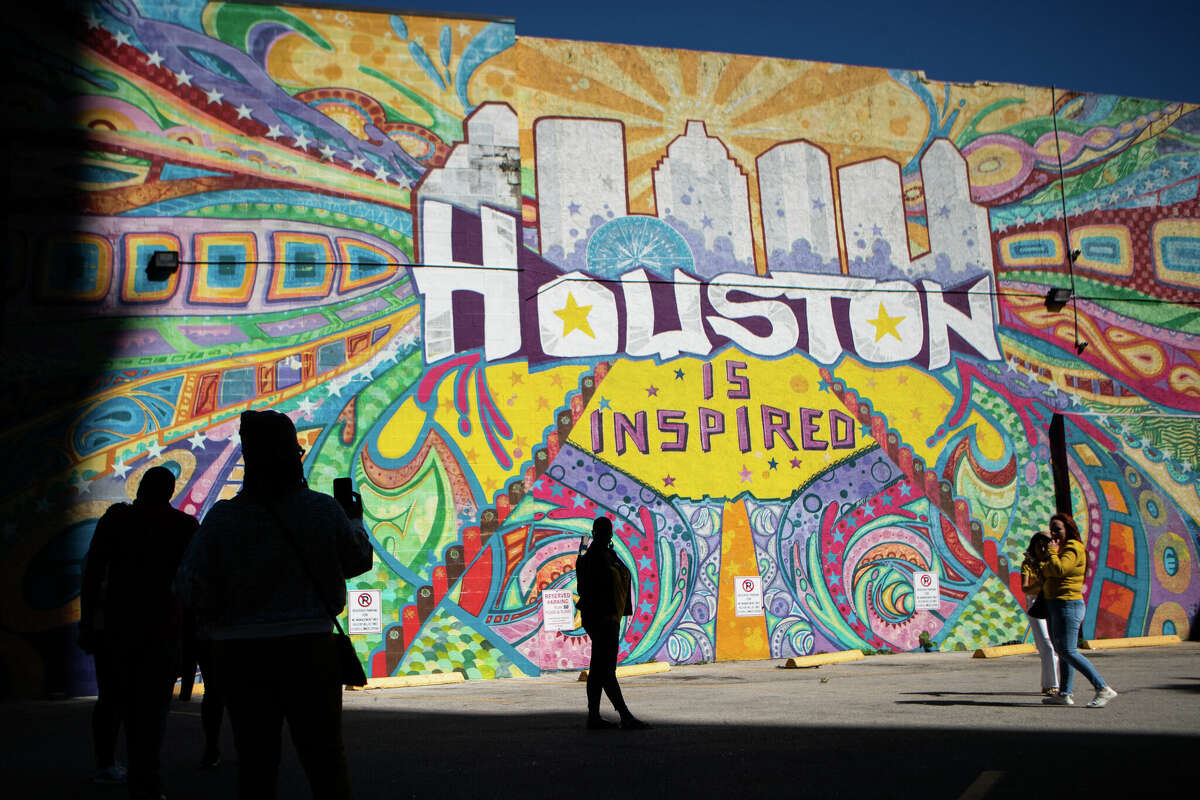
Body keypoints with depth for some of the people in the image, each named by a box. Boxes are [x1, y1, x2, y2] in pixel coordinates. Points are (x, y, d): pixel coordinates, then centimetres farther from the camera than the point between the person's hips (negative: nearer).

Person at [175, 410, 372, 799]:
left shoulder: (221, 517, -7)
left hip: (240, 652, 1)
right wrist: (355, 521, 24)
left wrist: (216, 623, 15)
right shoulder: (323, 509, -7)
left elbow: (191, 588, -5)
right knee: (324, 757, 11)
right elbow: (358, 562, 6)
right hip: (309, 647, 0)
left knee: (255, 760, 12)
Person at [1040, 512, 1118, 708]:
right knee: (1061, 650, 12)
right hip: (1054, 605, 10)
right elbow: (1047, 572, 13)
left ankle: (1103, 689, -8)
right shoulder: (1062, 548, 18)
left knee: (1068, 652, -11)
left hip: (1068, 605, -10)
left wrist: (1052, 552, -12)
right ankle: (1064, 694, 17)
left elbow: (1059, 569, -26)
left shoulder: (1073, 548, -12)